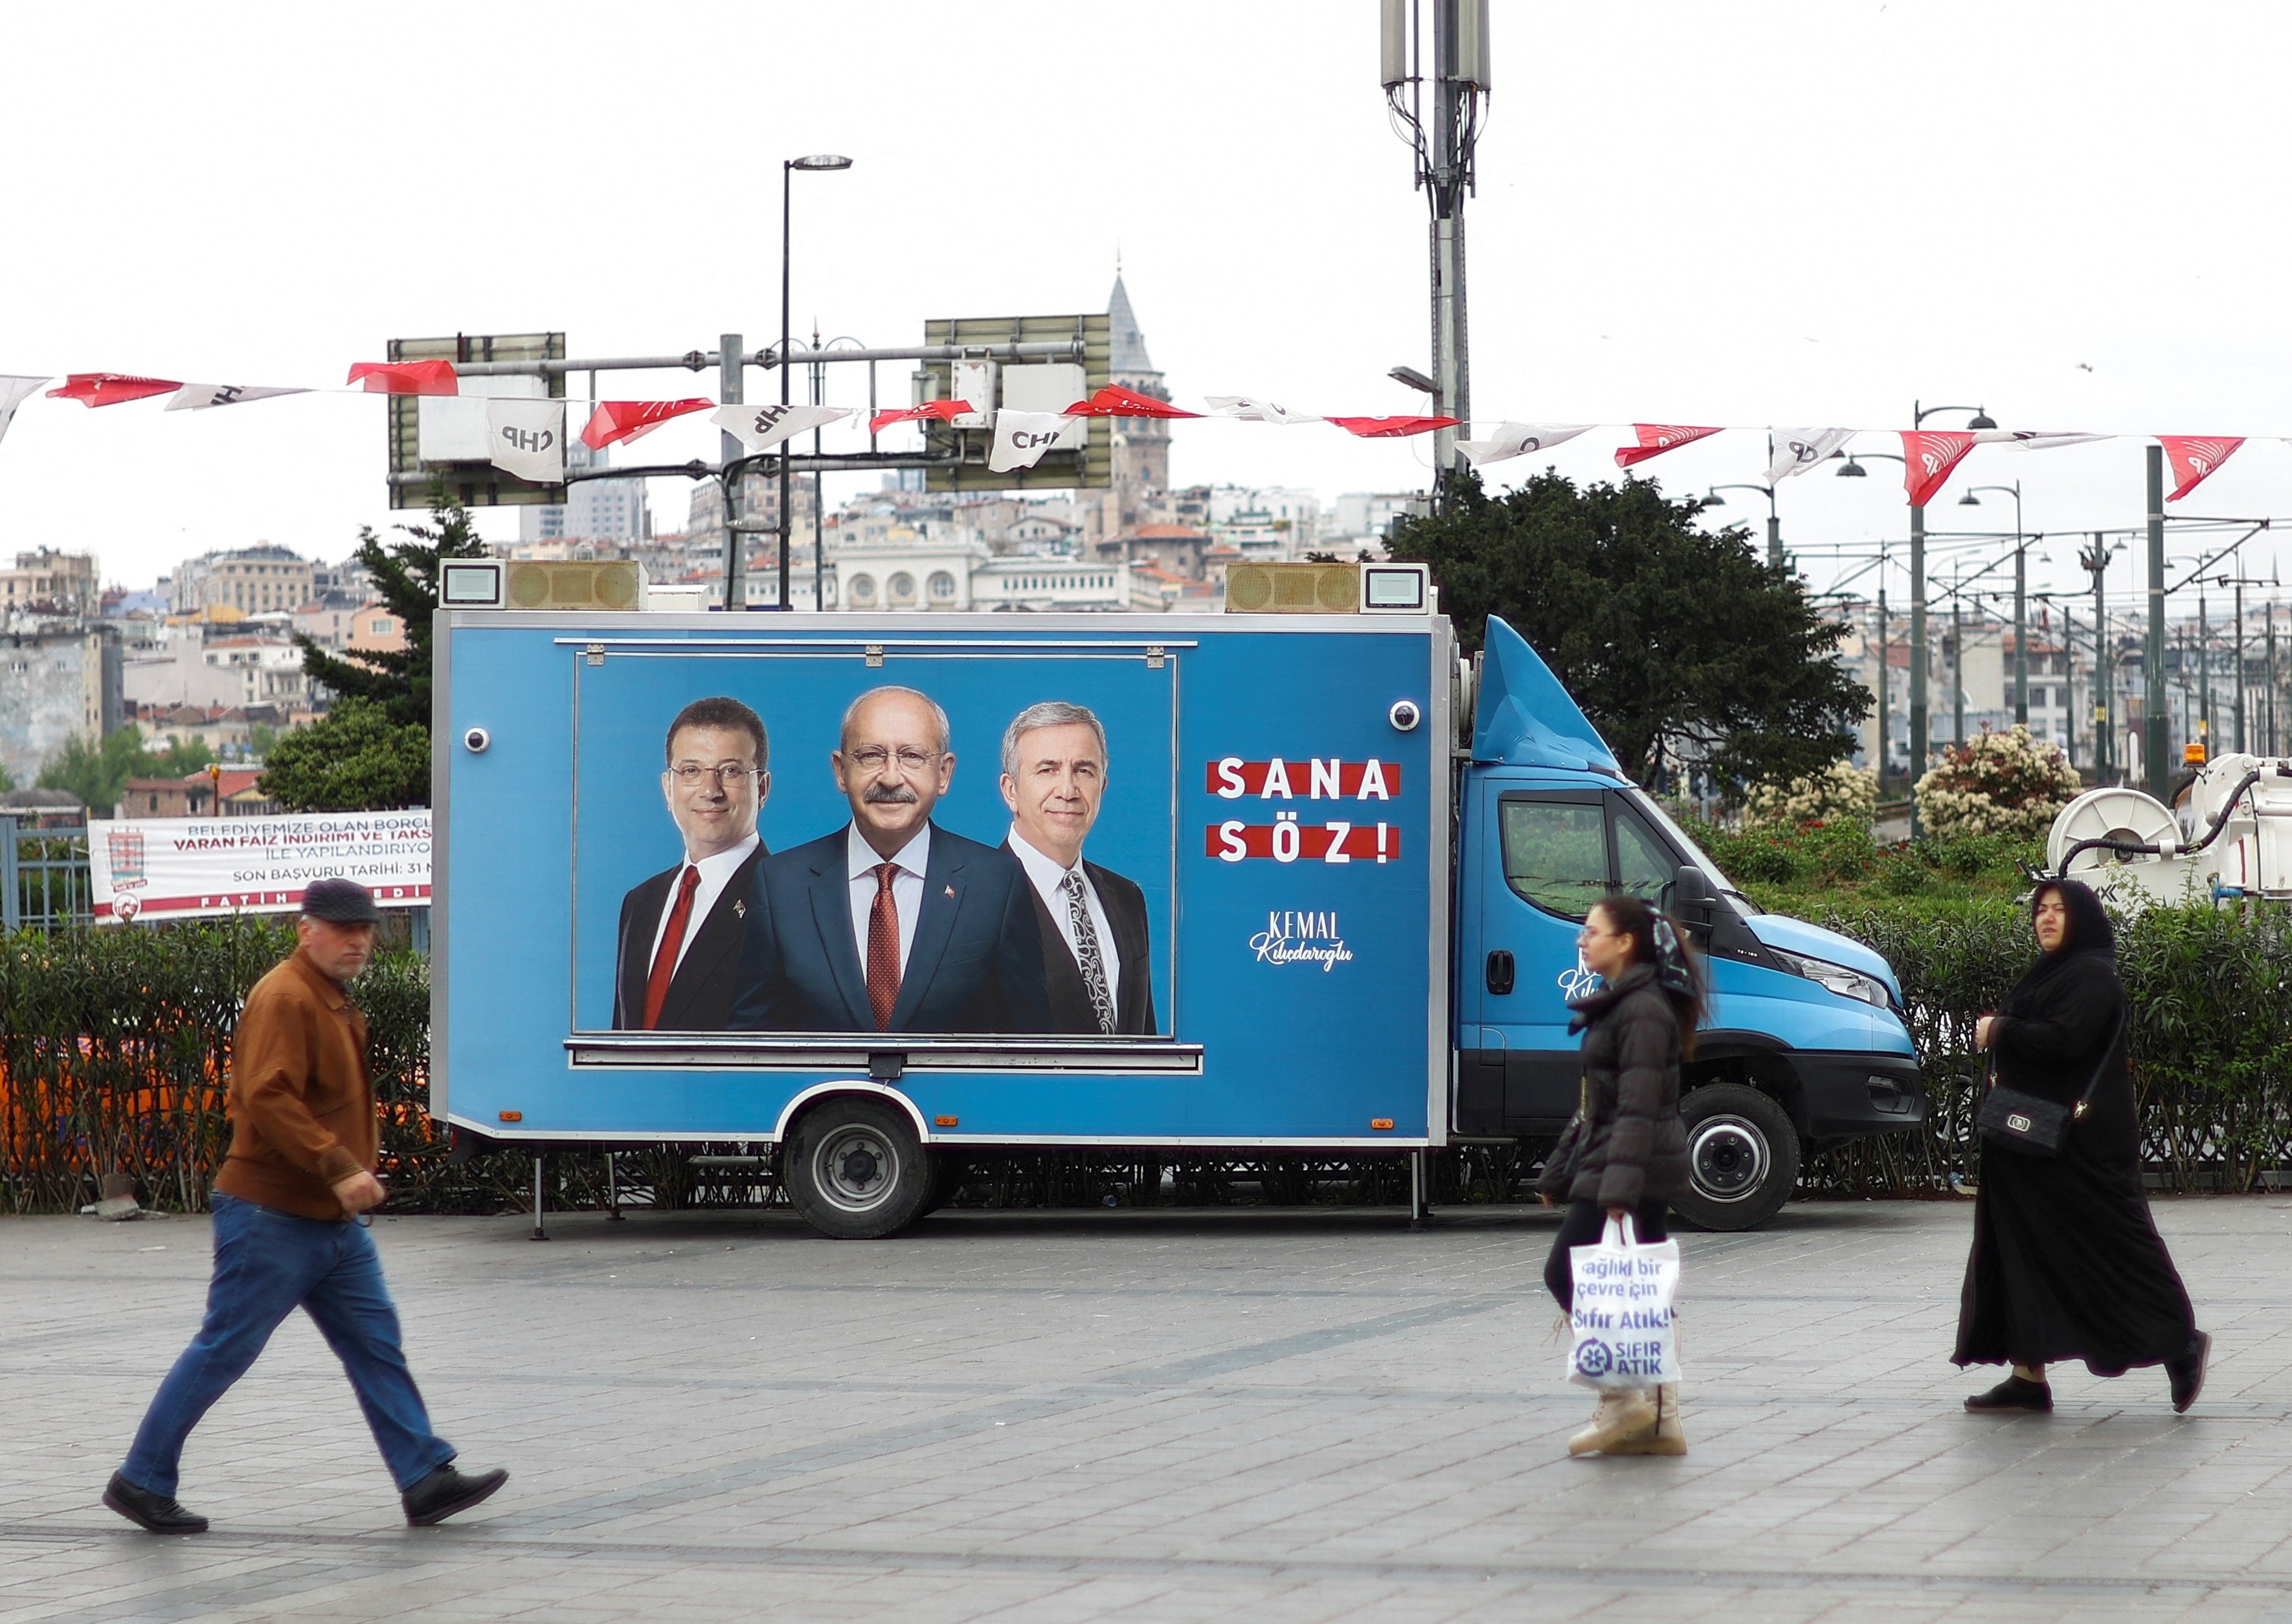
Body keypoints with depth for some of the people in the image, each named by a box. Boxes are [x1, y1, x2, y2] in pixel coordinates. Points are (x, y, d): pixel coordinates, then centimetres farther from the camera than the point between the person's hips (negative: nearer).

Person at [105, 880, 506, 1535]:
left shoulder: (336, 1004, 17)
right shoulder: (285, 999, -16)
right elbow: (268, 1098, -27)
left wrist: (356, 1168, 19)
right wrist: (338, 1167, -30)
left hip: (334, 1222, 10)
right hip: (271, 1218, -10)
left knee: (376, 1344, 5)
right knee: (223, 1351, -3)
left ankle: (426, 1480, 4)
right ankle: (142, 1481, 6)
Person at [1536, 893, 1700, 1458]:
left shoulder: (1642, 1011, -15)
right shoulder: (1616, 1006, 17)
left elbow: (1639, 1108, -22)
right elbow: (1595, 1104, 24)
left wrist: (1618, 1185, -29)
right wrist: (1559, 1171, 25)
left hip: (1631, 1167, -10)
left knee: (1566, 1275, -8)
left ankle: (1622, 1400, -7)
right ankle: (1661, 1419, 10)